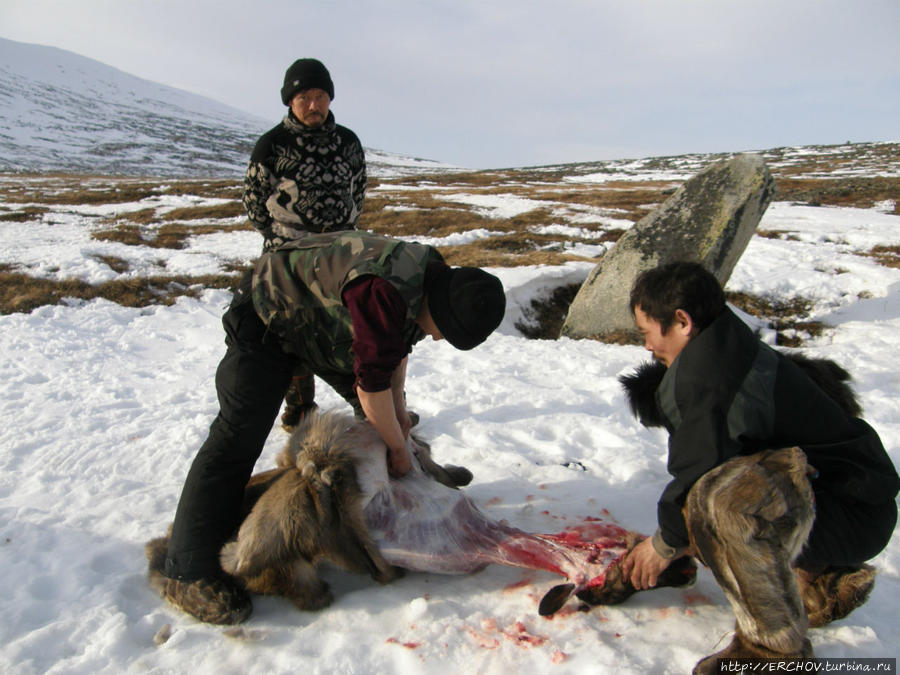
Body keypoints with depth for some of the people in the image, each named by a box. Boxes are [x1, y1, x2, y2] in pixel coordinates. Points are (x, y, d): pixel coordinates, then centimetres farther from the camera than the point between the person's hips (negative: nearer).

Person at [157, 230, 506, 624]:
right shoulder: (383, 292, -39)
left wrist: (398, 408, 2)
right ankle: (187, 572, -9)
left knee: (382, 408, 14)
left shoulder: (432, 280, -8)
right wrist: (398, 447, -18)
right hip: (267, 321, -9)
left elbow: (397, 345, 8)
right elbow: (372, 381, -32)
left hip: (321, 320, 9)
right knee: (239, 439, -15)